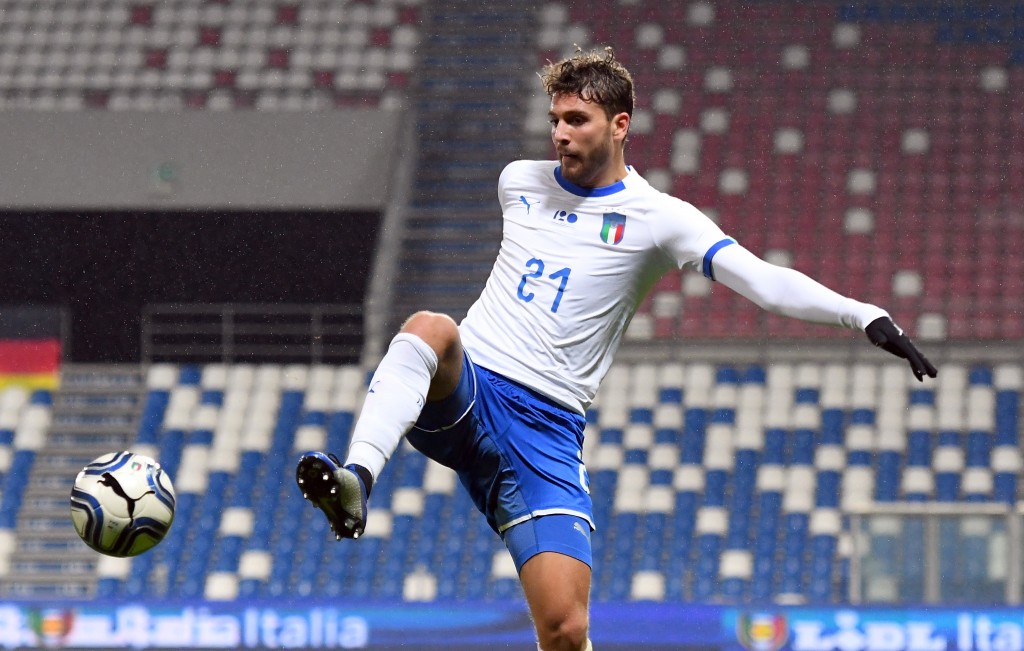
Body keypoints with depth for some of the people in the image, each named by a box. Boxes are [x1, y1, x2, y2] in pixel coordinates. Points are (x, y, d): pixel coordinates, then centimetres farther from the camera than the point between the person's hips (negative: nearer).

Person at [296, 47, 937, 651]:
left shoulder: (657, 218, 0)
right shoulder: (518, 181, 12)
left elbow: (762, 280, -11)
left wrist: (861, 313, -23)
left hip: (547, 431, -2)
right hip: (463, 395, 2)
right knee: (430, 327, -35)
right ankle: (356, 480, -54)